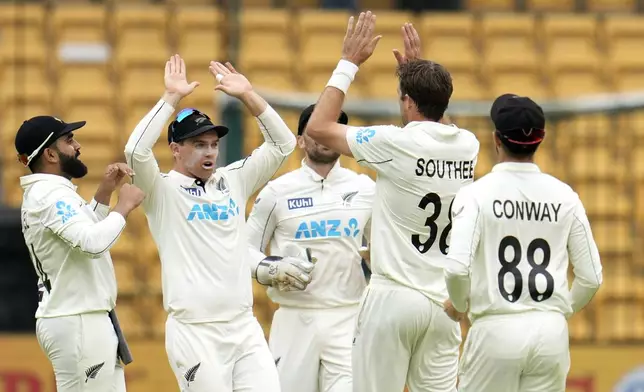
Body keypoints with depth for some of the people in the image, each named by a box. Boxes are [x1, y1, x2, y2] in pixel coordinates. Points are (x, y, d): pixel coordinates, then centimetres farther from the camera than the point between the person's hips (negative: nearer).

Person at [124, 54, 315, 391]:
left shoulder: (233, 181, 15)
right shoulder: (162, 191, -1)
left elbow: (282, 144, 14)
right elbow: (135, 151, -20)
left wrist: (248, 96, 4)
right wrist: (172, 97, -15)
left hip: (244, 328, 5)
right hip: (194, 334, -5)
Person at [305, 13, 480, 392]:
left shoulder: (395, 144, -11)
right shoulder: (467, 145, 5)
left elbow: (319, 125, -1)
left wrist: (350, 62, 5)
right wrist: (417, 69, 30)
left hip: (393, 299, -5)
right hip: (443, 302, 5)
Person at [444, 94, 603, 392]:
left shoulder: (477, 194, -5)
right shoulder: (564, 196, 4)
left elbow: (457, 269, -15)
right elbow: (591, 277, 5)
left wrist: (458, 304, 6)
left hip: (496, 330, -3)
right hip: (552, 332, 3)